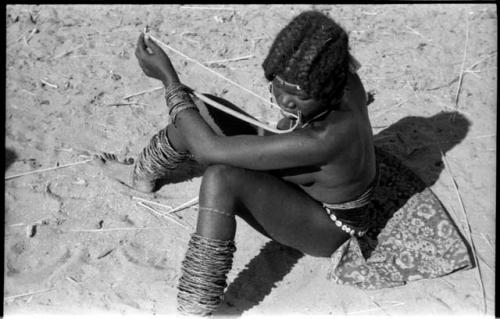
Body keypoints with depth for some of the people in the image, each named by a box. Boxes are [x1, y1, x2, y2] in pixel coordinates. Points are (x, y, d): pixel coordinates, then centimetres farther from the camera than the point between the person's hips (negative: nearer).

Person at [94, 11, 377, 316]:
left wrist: (168, 76, -32)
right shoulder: (345, 79, -22)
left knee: (220, 179, -39)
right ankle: (143, 175, 27)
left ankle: (194, 310, -26)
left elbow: (211, 150, -38)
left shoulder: (323, 139, -44)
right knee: (200, 111, -4)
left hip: (325, 227, -7)